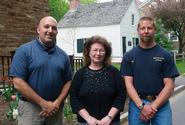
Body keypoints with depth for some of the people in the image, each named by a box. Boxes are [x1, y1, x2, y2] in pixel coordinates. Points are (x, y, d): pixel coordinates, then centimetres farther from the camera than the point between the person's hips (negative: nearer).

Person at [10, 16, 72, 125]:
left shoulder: (63, 55, 7)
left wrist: (57, 103, -7)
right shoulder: (24, 51, -7)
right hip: (30, 107, -4)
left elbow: (68, 81, 8)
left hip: (56, 108, 4)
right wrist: (43, 103, -13)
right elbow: (18, 83, -13)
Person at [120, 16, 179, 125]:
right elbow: (128, 83, -2)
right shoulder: (129, 56, 3)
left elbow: (169, 85, -4)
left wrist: (153, 106, -13)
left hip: (161, 104, 0)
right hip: (137, 104, 1)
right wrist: (141, 106, -14)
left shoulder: (165, 55, 1)